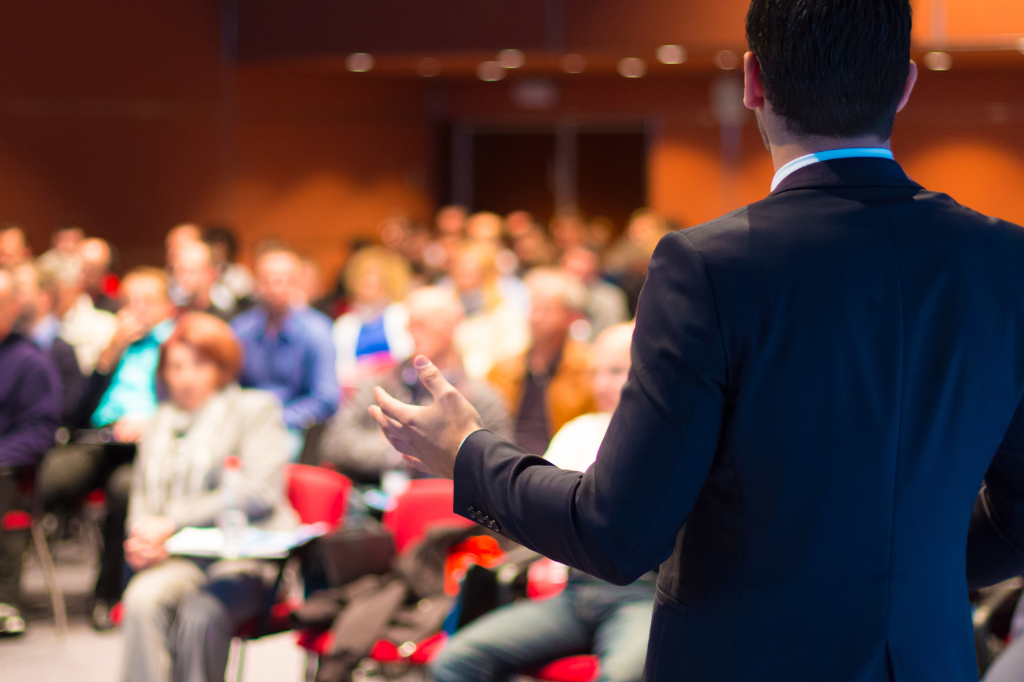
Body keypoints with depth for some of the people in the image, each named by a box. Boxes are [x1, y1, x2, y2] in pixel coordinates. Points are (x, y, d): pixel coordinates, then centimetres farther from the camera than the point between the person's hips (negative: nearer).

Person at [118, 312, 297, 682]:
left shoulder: (256, 409, 8)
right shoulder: (161, 423, 24)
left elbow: (261, 492, -6)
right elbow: (142, 498, 22)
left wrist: (173, 522, -11)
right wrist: (143, 537, -4)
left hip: (247, 558, -4)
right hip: (177, 559, 4)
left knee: (201, 612, -35)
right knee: (142, 599, -30)